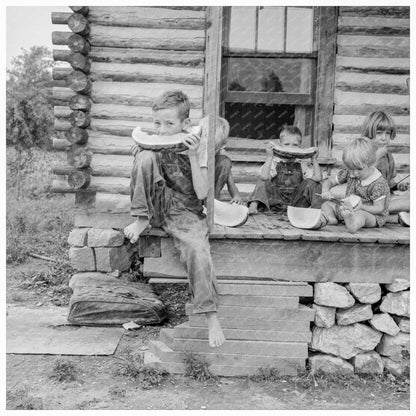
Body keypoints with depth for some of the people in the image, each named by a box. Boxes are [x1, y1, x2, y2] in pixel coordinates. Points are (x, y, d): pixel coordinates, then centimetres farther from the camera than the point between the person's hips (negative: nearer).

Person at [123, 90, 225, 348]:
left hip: (185, 212, -2)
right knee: (146, 157, -22)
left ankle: (212, 317, -18)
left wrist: (193, 156, -20)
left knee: (197, 248, -32)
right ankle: (142, 221, -14)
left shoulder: (198, 145, -5)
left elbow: (202, 194, -13)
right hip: (157, 206, 2)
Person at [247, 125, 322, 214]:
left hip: (297, 203, 1)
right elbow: (264, 177, -21)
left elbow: (318, 178, -9)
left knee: (311, 183, -15)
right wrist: (269, 157, -22)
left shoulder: (302, 164, 3)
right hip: (277, 202, -1)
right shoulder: (274, 162, -2)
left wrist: (314, 159, -8)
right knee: (263, 183, -19)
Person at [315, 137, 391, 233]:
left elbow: (379, 208, -19)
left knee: (359, 215, -40)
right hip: (350, 207, 7)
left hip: (371, 214, -7)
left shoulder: (378, 183, -21)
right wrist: (325, 191, -20)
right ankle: (330, 218, -33)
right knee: (326, 205, -2)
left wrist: (362, 207, -37)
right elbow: (328, 181, 4)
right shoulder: (349, 172, -3)